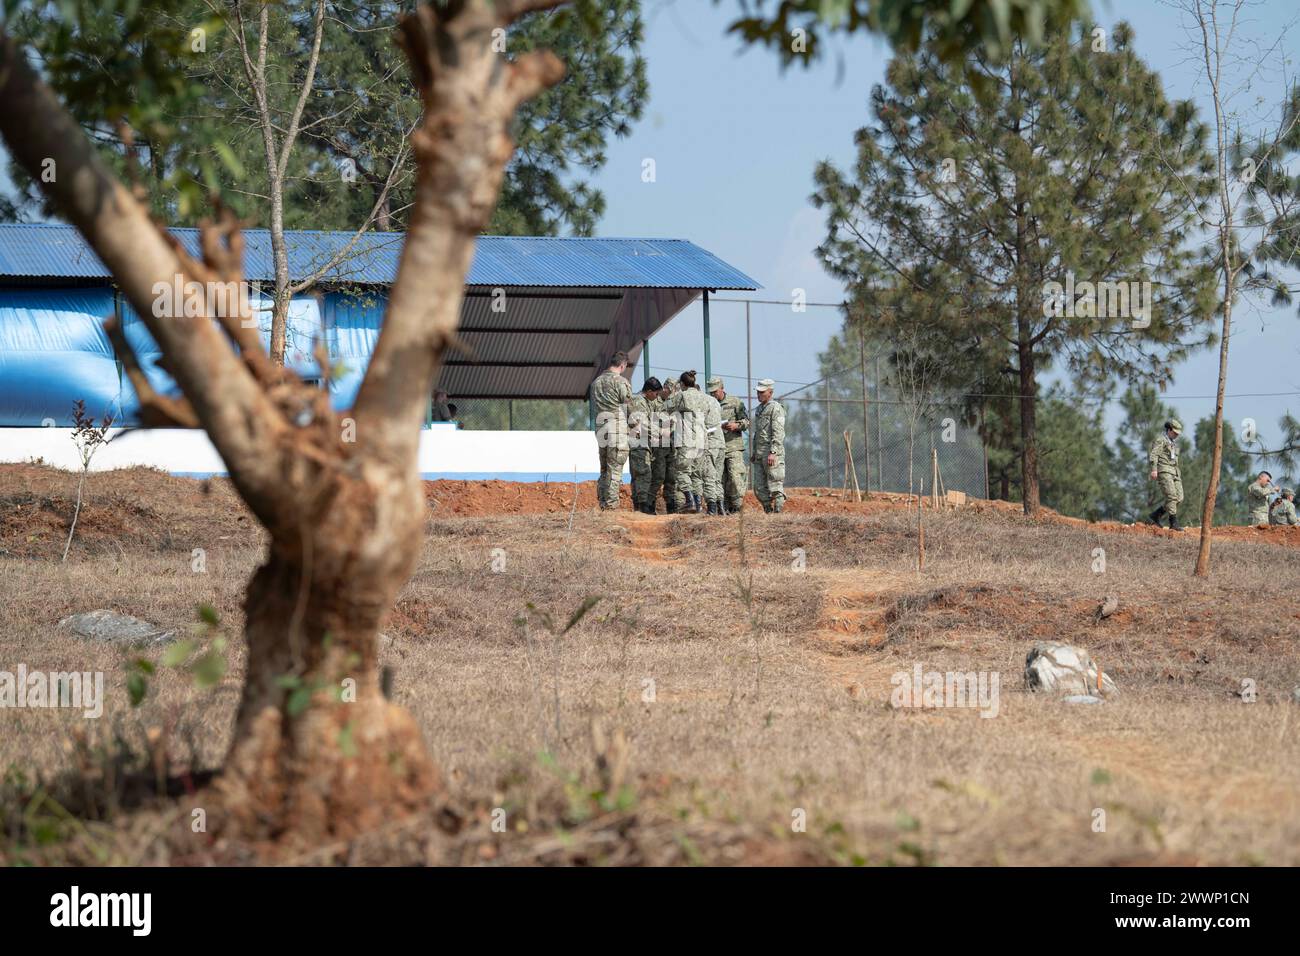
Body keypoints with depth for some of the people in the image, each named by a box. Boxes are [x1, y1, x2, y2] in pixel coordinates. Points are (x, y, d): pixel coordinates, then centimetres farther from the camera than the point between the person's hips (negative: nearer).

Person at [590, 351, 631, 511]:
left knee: (604, 469, 12)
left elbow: (594, 407, 14)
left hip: (600, 427, 7)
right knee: (615, 469, -5)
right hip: (618, 428, -7)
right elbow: (628, 404, -6)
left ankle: (603, 504, 11)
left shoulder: (596, 382, 15)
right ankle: (612, 504, -8)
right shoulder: (620, 381, -7)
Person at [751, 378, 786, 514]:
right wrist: (754, 452, 22)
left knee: (775, 487, -8)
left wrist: (773, 452, -23)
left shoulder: (776, 408, -8)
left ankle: (777, 512, -7)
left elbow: (778, 433, -15)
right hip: (760, 454, 9)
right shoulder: (759, 409, 20)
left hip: (773, 455, -9)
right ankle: (768, 512, 12)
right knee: (760, 487, 7)